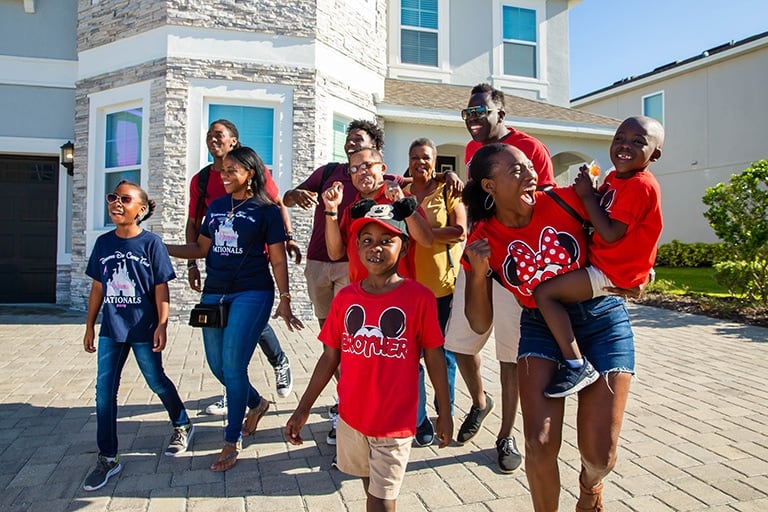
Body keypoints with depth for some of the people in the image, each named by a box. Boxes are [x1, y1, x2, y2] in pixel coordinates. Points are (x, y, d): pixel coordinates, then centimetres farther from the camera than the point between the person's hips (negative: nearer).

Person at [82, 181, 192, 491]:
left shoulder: (151, 243, -9)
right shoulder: (103, 243, 4)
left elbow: (161, 288, -8)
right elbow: (98, 287, 10)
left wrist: (162, 326, -12)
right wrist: (90, 325, 11)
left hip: (143, 328, -4)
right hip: (111, 328, 4)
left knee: (156, 381, 10)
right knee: (104, 390, 2)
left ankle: (182, 425, 36)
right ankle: (108, 458, 15)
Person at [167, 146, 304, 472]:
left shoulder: (266, 210, -2)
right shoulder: (216, 207, 13)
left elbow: (278, 260, -3)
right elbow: (202, 248, 15)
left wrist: (284, 300, -8)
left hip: (251, 293, -6)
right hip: (214, 294, 6)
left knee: (233, 364, -9)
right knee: (217, 365, 10)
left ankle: (233, 441, 7)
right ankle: (256, 403, 36)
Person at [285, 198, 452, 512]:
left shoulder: (419, 298, -14)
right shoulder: (345, 298, -3)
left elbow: (434, 358, -6)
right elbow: (329, 357, 3)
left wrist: (444, 412, 0)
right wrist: (303, 408, 4)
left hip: (395, 421, -4)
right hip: (351, 415, 4)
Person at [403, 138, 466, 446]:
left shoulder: (447, 191, 3)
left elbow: (460, 231, -10)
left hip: (444, 283, -2)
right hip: (409, 283, 2)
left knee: (443, 354, 8)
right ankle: (419, 419, 19)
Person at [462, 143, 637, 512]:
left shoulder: (563, 201, -12)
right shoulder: (482, 240, -8)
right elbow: (480, 324, -7)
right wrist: (478, 273, -21)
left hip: (602, 318, 0)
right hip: (541, 326, 1)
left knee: (600, 455, -2)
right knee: (540, 445, -12)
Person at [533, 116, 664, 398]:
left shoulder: (641, 185, -20)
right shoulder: (615, 177, 8)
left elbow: (610, 235, -25)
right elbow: (597, 214, 14)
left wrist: (587, 195, -18)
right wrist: (588, 190, -3)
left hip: (611, 274, -11)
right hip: (602, 263, 11)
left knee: (544, 292, -20)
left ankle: (576, 365, -17)